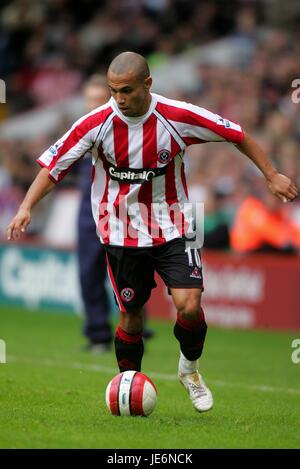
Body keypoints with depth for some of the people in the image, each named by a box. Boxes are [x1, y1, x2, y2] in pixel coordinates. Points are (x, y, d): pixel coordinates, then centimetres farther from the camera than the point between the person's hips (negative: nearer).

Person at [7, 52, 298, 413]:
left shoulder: (178, 117, -15)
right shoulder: (97, 123, -14)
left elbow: (237, 135, -1)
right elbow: (54, 164, -6)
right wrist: (26, 207, -18)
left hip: (172, 229, 0)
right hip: (121, 232, 0)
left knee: (189, 305, -15)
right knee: (131, 315, 6)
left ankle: (190, 369, 15)